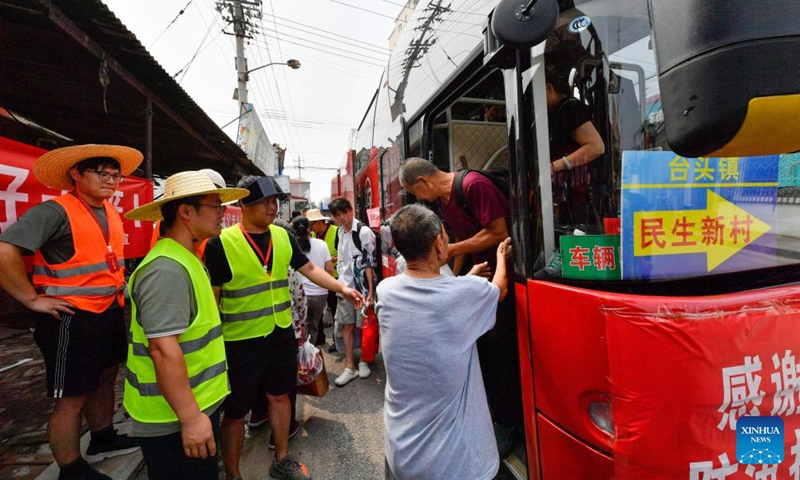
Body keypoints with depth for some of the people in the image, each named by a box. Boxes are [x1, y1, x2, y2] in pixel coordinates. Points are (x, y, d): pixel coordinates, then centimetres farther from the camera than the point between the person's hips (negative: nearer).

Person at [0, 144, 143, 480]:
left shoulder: (112, 213, 8)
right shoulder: (56, 211, -17)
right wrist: (33, 299, -20)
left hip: (110, 313, 9)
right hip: (72, 318, -8)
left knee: (104, 379, 23)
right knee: (71, 398, 6)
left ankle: (103, 440, 42)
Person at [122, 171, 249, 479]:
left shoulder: (186, 260, 9)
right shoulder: (167, 269, -24)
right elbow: (163, 348, -28)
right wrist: (190, 417, -24)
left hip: (199, 404, 10)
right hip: (174, 418, -9)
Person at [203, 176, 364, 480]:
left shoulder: (283, 237, 0)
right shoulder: (221, 243, -15)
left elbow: (309, 269, 7)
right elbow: (211, 297, -11)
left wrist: (342, 288, -3)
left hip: (282, 334, 5)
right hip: (241, 341, -5)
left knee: (279, 396, 20)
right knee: (236, 410, 13)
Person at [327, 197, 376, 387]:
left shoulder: (364, 232, -14)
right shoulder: (339, 232, 8)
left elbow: (370, 262, -14)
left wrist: (371, 291, -16)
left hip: (362, 287, -6)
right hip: (345, 286, 6)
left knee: (364, 326, 7)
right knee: (347, 326, 8)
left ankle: (363, 361, 27)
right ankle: (350, 366, 18)